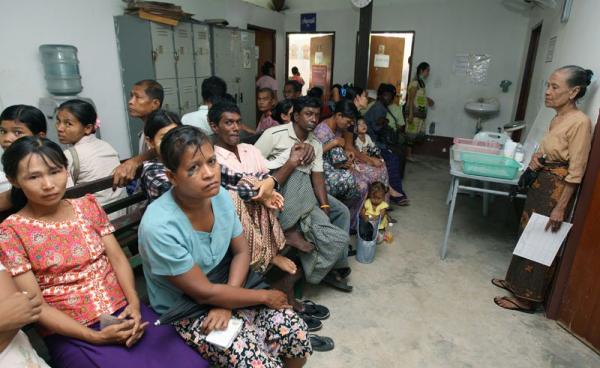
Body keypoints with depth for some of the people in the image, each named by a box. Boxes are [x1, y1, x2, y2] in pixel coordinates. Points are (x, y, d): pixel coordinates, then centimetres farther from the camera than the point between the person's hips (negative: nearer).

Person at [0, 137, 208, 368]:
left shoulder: (88, 205, 6)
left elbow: (117, 258, 4)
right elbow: (35, 305, -7)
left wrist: (134, 304, -12)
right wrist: (94, 336, -15)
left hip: (124, 311, 3)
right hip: (72, 335, -3)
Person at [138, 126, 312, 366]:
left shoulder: (220, 195, -11)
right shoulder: (159, 227, -29)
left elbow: (242, 252, -1)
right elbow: (204, 293, -22)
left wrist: (226, 305, -15)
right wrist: (265, 296, -13)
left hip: (225, 291, 5)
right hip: (185, 312, -5)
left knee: (296, 332, -6)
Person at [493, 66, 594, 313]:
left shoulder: (580, 122, -19)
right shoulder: (558, 118, 7)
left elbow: (575, 172, -20)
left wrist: (561, 207, -20)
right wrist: (537, 158, -1)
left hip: (557, 189, -9)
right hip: (541, 183, 9)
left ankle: (527, 298, 17)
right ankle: (517, 281, 35)